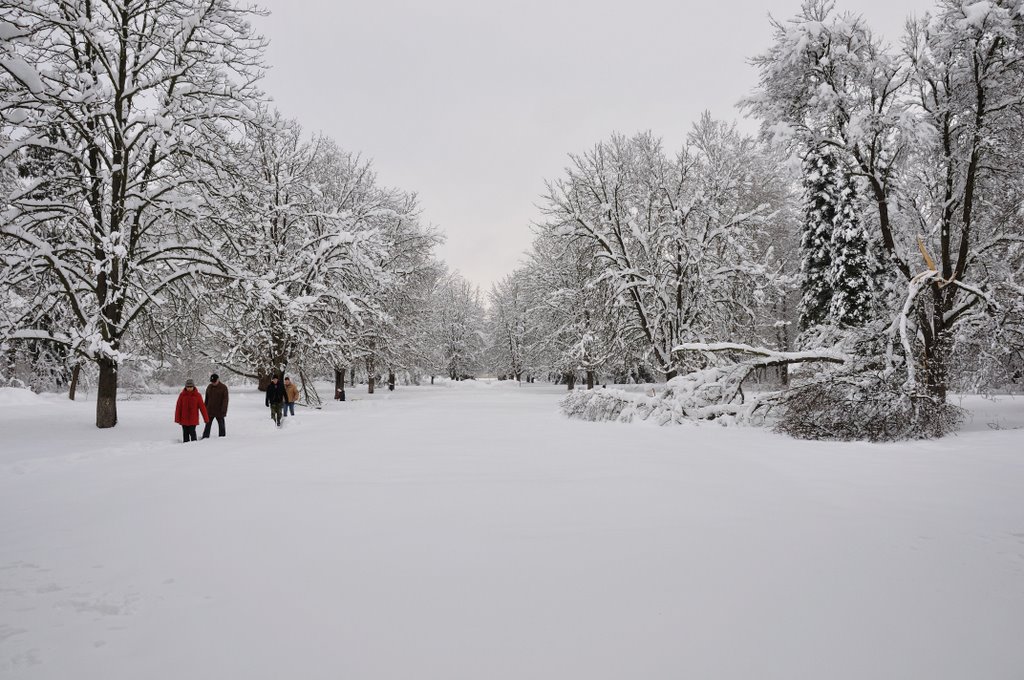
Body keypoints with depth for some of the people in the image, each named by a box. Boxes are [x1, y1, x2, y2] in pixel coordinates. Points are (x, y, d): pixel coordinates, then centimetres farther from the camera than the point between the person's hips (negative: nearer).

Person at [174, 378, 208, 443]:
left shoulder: (197, 395, -3)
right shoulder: (182, 395, -1)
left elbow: (202, 407, -2)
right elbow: (178, 407, 1)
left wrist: (206, 418, -2)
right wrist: (177, 419, -1)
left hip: (193, 420, -2)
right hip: (184, 419, 2)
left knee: (192, 433, -6)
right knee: (185, 434, 9)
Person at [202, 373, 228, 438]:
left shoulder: (223, 387, -7)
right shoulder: (209, 387, 7)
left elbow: (225, 400, -10)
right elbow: (206, 399, 14)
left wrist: (224, 411, -16)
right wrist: (205, 410, 11)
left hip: (219, 412, -4)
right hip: (210, 411, 4)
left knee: (221, 426, 5)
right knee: (208, 425, 5)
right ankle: (205, 438, 8)